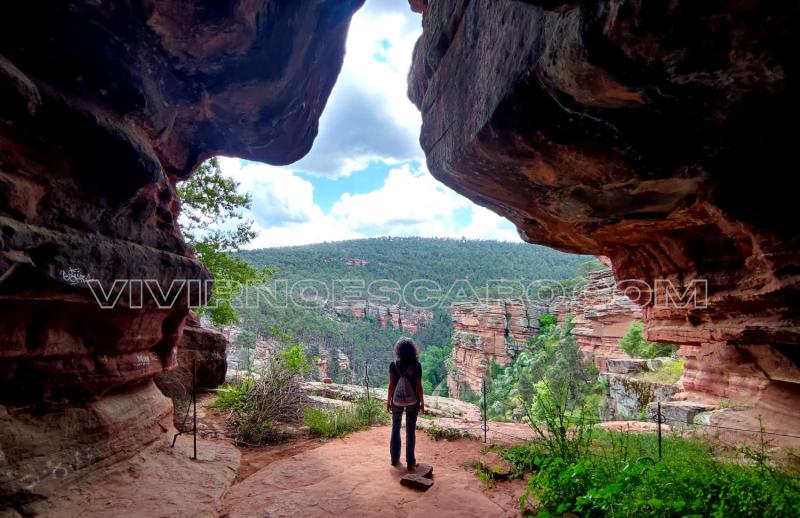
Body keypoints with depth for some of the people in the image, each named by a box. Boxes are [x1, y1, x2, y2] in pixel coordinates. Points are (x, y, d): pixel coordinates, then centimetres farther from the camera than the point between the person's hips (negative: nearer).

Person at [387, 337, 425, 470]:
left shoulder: (393, 365, -11)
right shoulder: (416, 366, -11)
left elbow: (391, 385, -7)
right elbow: (419, 387, -8)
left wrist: (388, 401, 5)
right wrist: (422, 403, 4)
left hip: (397, 401, 1)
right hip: (412, 402, -1)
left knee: (395, 429, 17)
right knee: (410, 431, 9)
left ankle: (395, 459, 24)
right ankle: (410, 462, 15)